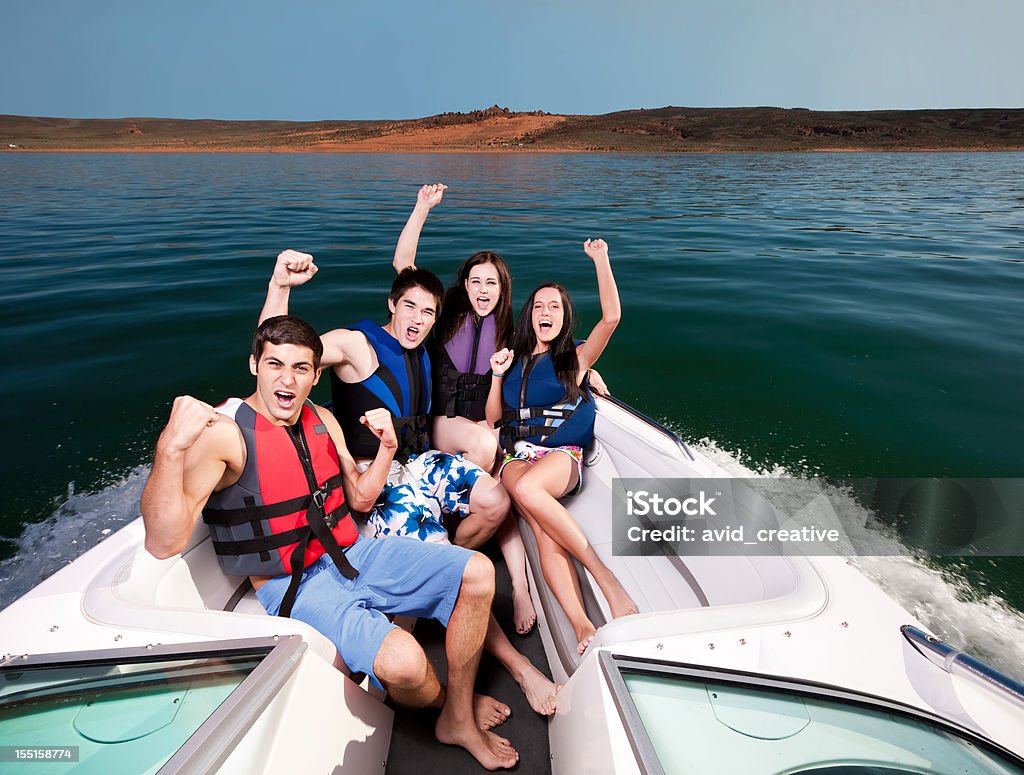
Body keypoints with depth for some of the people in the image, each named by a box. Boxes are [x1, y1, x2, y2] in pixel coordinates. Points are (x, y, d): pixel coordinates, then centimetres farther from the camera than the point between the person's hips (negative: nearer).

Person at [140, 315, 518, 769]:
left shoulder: (323, 421, 5)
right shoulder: (222, 432, -17)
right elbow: (164, 544, -26)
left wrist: (387, 446, -4)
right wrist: (170, 448, -41)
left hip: (353, 557, 7)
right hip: (293, 586, -7)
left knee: (477, 572, -2)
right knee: (403, 662, -30)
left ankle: (460, 720, 13)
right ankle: (440, 699, 11)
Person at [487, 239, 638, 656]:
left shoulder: (575, 358, 14)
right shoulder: (514, 359, 21)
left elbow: (611, 317, -4)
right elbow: (493, 418, 18)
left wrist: (600, 259, -5)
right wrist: (497, 374, 5)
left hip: (564, 456, -2)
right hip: (516, 454, 2)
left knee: (527, 488, -39)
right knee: (543, 528, -31)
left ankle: (607, 579, -32)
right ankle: (582, 626, -37)